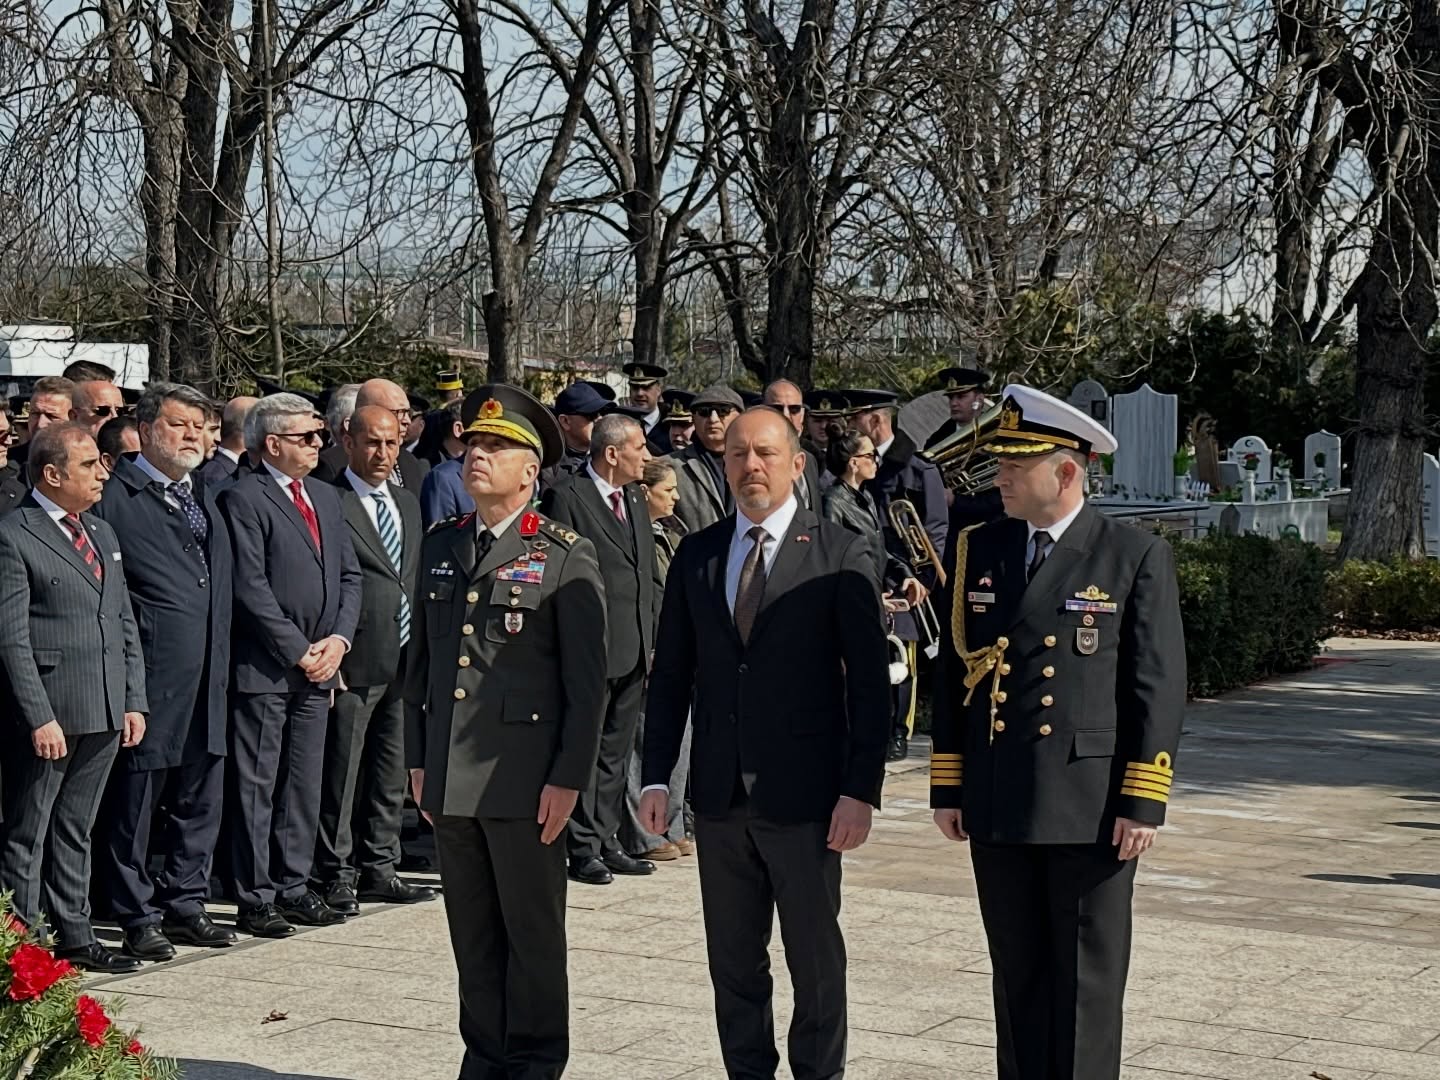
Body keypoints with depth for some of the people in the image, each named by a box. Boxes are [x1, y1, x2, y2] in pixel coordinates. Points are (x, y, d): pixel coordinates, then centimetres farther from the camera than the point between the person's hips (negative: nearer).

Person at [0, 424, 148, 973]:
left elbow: (126, 625, 17)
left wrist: (134, 701, 9)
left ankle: (74, 937, 25)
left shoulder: (102, 534, 15)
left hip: (105, 715, 7)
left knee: (75, 831, 16)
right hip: (46, 714, -7)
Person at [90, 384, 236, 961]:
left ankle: (184, 902, 25)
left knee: (200, 801, 13)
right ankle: (138, 918, 12)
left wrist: (221, 663, 14)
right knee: (135, 802, 2)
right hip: (148, 683, -7)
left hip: (206, 681, 7)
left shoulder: (204, 495, 17)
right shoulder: (113, 496, -8)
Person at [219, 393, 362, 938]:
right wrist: (299, 651, -13)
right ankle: (255, 898, 6)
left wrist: (338, 639, -1)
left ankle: (292, 887, 21)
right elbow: (250, 588, -14)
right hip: (263, 667, -7)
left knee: (304, 785, 12)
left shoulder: (326, 497, 16)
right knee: (256, 786, 0)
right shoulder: (242, 498, -9)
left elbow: (349, 576, 14)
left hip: (318, 666, 7)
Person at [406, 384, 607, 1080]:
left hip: (524, 776, -5)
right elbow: (421, 659, 16)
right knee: (472, 931, 12)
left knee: (533, 930, 5)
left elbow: (587, 680, -6)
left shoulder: (567, 557, -5)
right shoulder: (440, 546, 12)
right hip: (451, 775, 5)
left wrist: (569, 778, -11)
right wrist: (418, 760, 12)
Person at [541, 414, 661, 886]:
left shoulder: (634, 500, 16)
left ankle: (607, 842, 21)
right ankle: (582, 849, 6)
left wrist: (656, 635, 12)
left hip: (634, 651, 8)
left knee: (616, 751, 13)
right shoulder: (566, 497, -9)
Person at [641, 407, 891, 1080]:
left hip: (804, 794, -3)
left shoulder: (839, 556, -4)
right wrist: (657, 775, 4)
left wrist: (861, 790, -11)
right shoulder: (696, 556, 8)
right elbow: (670, 673, 10)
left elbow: (870, 681, -6)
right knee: (733, 962, 11)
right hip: (720, 795, 4)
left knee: (815, 961, 6)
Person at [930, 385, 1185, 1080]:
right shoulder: (977, 551, 8)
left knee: (1089, 980, 5)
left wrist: (1143, 803, -11)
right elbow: (952, 674, 11)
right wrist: (948, 787, 7)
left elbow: (1159, 687, -7)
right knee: (1017, 974, 12)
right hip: (997, 806, 4)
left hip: (1094, 807, -4)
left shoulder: (1137, 557, -4)